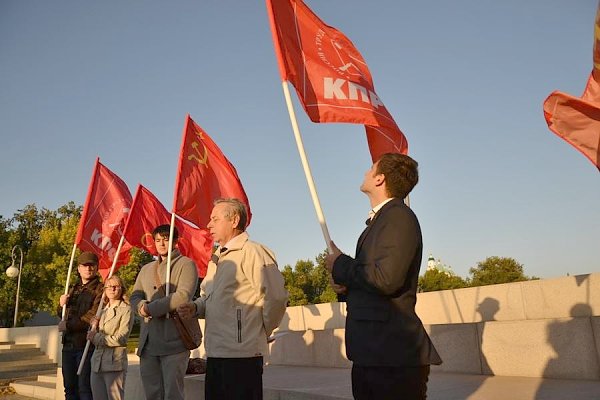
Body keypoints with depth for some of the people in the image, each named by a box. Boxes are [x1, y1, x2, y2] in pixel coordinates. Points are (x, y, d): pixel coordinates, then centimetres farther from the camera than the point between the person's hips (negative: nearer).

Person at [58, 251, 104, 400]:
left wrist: (68, 325, -10)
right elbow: (63, 315, 28)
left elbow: (93, 316, -16)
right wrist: (61, 305, 6)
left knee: (84, 388, -6)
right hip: (69, 344, 7)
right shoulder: (73, 290, 20)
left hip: (86, 344, -7)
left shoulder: (100, 289, -4)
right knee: (69, 387, 12)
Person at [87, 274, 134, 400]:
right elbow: (93, 338, 19)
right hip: (97, 363, 7)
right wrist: (94, 327, 0)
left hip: (114, 363, -7)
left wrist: (97, 337, -6)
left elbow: (121, 338, -11)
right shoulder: (103, 311, 20)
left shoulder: (126, 310, -2)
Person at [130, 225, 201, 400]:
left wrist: (151, 308, -13)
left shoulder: (186, 264, 1)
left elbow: (183, 296, -13)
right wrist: (142, 306, -10)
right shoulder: (146, 269, 22)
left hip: (173, 340, -6)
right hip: (148, 342, 6)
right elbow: (135, 297, 14)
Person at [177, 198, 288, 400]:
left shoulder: (252, 252, -12)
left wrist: (261, 331, -5)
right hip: (215, 353, 9)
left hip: (241, 354, -9)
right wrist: (195, 307, 4)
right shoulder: (216, 259, 19)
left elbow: (276, 297, -19)